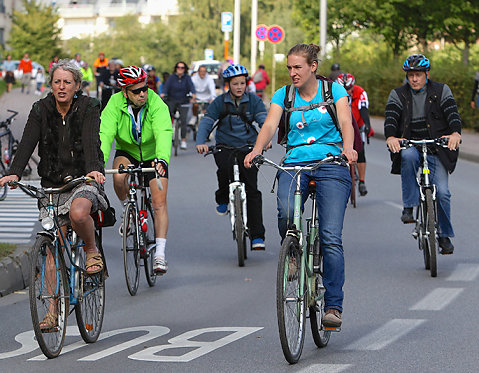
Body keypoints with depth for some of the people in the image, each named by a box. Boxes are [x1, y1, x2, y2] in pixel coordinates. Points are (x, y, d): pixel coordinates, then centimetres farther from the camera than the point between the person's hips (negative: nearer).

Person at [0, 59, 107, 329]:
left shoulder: (88, 108, -7)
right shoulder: (42, 110, 0)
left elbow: (91, 142, -22)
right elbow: (27, 143, -11)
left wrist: (94, 170, -41)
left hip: (83, 180, -3)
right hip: (52, 183, 3)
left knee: (78, 212, -36)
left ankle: (92, 251, -5)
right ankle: (54, 310, 1)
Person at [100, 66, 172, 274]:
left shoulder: (156, 104, -25)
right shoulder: (115, 105, -21)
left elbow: (164, 134, -39)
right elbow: (105, 134, -31)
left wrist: (162, 159, -58)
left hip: (153, 157, -1)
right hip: (127, 153, 1)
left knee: (159, 203, -13)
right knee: (119, 175, -32)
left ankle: (160, 254, -10)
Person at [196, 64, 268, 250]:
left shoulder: (253, 100, 1)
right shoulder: (219, 102, -1)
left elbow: (264, 120, -10)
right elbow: (206, 123, -9)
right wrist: (200, 142, -28)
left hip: (248, 147, 0)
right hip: (225, 147, 0)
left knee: (252, 189, -8)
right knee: (225, 167, -34)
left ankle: (257, 236, -4)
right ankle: (222, 198, -4)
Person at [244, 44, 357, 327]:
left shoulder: (334, 90, 4)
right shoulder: (283, 95, 10)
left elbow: (346, 123, -9)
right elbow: (270, 125, -4)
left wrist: (348, 148, -31)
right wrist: (257, 150, -25)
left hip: (331, 165, -2)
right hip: (294, 164, 2)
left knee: (331, 237, -12)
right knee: (286, 212, -30)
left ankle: (333, 306, -8)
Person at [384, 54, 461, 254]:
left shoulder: (441, 91, 1)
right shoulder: (398, 95, 3)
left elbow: (452, 114, -13)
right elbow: (390, 118, -11)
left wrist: (455, 133, -34)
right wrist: (390, 137, -33)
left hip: (436, 149, 0)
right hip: (410, 145, 0)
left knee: (442, 192, -10)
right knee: (408, 156, -37)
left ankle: (445, 235, 10)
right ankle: (409, 207, -27)